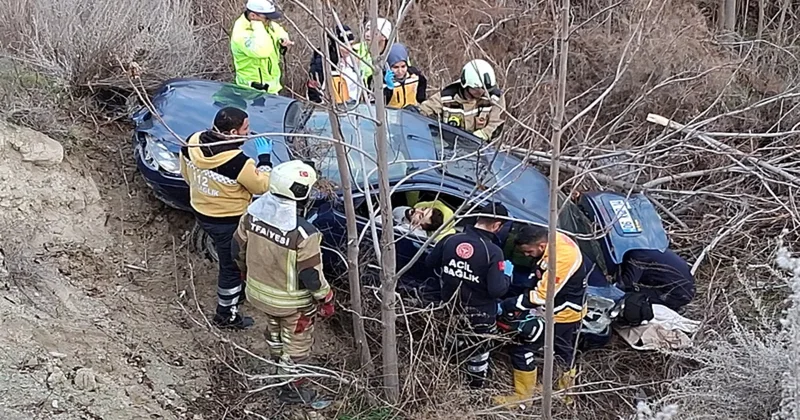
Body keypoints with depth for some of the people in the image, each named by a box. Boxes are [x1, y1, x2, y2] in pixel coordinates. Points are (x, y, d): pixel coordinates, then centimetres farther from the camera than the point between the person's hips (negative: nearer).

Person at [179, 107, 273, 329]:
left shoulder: (192, 142, -12)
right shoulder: (237, 161, -34)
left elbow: (186, 173, 6)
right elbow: (262, 186, -18)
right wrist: (264, 158, -7)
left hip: (202, 212, 8)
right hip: (229, 222, -7)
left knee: (228, 260, 29)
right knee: (232, 267, 14)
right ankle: (227, 315, 31)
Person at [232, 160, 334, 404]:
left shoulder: (254, 212, -16)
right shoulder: (304, 234, -35)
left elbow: (239, 248, -1)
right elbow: (311, 275, -25)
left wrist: (247, 270, 19)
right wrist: (325, 299, -7)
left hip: (258, 290, 6)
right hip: (292, 301, -6)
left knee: (274, 329, 33)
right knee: (297, 342, 20)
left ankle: (278, 366, 57)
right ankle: (292, 388, 39)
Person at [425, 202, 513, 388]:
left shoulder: (450, 240, -10)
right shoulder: (493, 251, -25)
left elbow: (430, 262, 6)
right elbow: (497, 290, -25)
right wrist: (506, 273, -7)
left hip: (451, 308, 5)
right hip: (479, 314, -4)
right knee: (479, 352, 17)